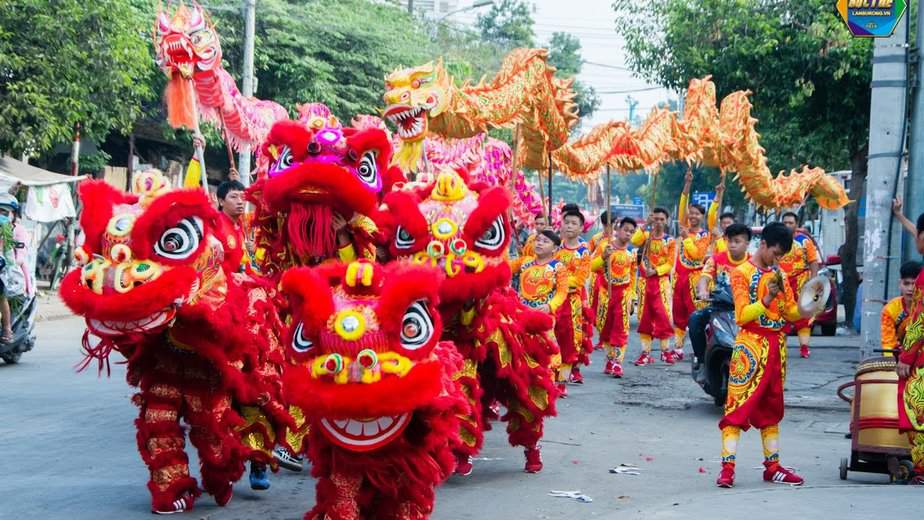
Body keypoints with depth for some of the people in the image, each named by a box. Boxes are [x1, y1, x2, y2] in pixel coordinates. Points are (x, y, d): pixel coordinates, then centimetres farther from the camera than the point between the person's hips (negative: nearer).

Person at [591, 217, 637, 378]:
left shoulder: (632, 253, 4)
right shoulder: (604, 245, -3)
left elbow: (633, 277, 14)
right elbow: (592, 266, -6)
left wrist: (631, 297, 12)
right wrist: (603, 257, -23)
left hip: (623, 293, 0)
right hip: (605, 291, 0)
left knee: (620, 328, -6)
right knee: (605, 327, 7)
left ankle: (617, 362, -7)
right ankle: (610, 358, 21)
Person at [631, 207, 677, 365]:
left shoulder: (670, 241, 2)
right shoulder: (646, 235, 4)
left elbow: (670, 263, -3)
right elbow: (634, 241, -18)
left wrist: (656, 271, -16)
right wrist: (646, 226, -20)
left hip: (661, 281, -1)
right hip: (644, 281, 1)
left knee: (663, 315, -5)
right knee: (644, 317, 3)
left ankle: (666, 350, 5)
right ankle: (646, 352, 7)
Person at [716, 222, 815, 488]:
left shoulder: (780, 274, 13)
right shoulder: (742, 272, -5)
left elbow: (791, 312, 10)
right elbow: (742, 315, -14)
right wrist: (767, 299, -25)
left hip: (777, 347, 7)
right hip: (751, 345, -7)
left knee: (772, 407, 13)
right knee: (738, 406, -9)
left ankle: (773, 466, 20)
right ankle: (727, 468, -12)